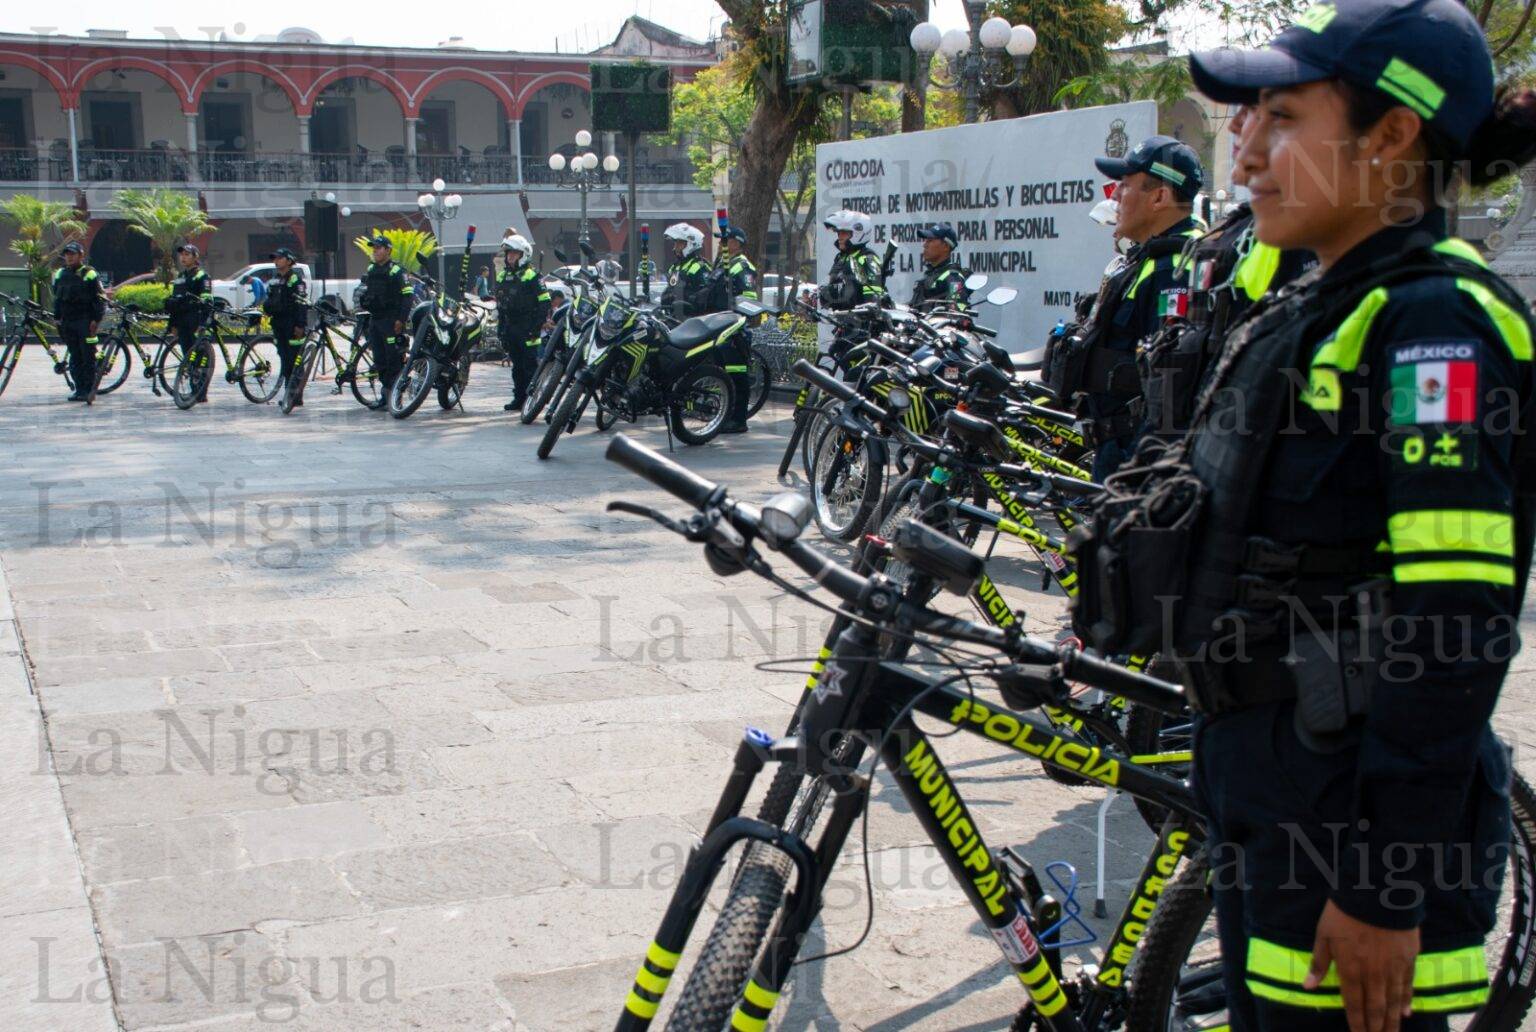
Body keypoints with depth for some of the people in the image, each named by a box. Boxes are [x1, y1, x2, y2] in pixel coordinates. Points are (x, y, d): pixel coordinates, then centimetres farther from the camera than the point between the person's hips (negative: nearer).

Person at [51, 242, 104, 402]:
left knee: (88, 357, -6)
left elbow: (100, 299, -5)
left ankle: (89, 390, -3)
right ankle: (80, 389, 11)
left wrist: (96, 320, -11)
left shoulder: (89, 275, -4)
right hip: (67, 322, 6)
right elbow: (57, 298, 22)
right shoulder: (59, 275, 14)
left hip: (85, 321, -6)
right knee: (75, 357, 7)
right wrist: (58, 318, 16)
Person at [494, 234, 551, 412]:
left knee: (530, 365, -9)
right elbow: (499, 304, 23)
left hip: (527, 329, -7)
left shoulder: (531, 276, -6)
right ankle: (519, 397, 17)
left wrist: (537, 326, -15)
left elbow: (544, 302, -10)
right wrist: (500, 327, 19)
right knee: (517, 365, 11)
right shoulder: (501, 277, 16)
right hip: (510, 329, 7)